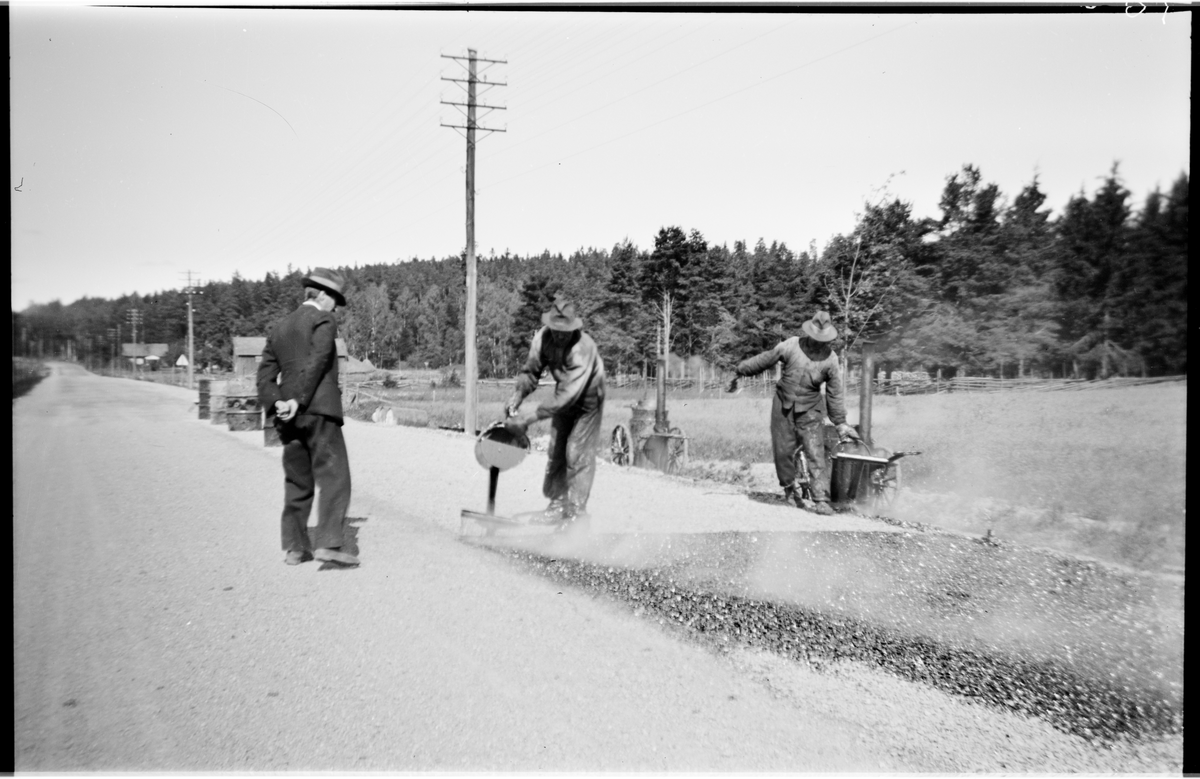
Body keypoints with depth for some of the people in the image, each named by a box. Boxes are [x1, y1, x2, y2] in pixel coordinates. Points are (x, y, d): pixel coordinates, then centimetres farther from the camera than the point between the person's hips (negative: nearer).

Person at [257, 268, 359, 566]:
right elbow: (317, 361, -15)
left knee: (297, 482, 12)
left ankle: (295, 548, 14)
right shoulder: (323, 320, 0)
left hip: (289, 416, 7)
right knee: (334, 477, -8)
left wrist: (275, 403, -2)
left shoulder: (279, 327, 20)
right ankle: (328, 544, -16)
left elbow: (266, 372, 11)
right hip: (318, 410, -7)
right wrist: (300, 400, -16)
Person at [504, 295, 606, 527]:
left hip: (587, 399, -6)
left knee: (578, 452, -10)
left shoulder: (583, 348, -38)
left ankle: (576, 510, -1)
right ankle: (558, 501, 21)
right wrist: (517, 397, -26)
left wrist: (529, 418, -43)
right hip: (563, 397, 6)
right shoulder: (543, 338, -21)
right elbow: (531, 371, -7)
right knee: (556, 449, 8)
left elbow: (567, 395, -41)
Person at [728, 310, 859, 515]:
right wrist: (739, 372, 10)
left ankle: (821, 500, -9)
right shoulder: (791, 346, -9)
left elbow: (834, 393, 2)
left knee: (816, 455, -9)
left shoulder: (830, 359, -6)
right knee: (783, 452, 4)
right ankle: (789, 490, 26)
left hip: (810, 412, 0)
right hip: (783, 407, 0)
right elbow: (764, 360, 3)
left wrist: (840, 422, 5)